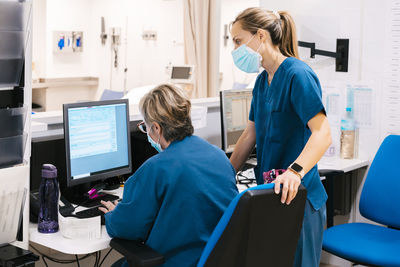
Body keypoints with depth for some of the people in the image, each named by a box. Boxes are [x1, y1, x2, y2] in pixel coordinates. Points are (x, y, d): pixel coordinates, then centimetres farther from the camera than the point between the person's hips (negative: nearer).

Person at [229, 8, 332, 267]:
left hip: (298, 196, -8)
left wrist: (295, 171, -40)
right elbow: (251, 134, 17)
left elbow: (322, 134, -26)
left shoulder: (298, 75, -16)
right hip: (269, 192, 8)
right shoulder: (262, 80, 12)